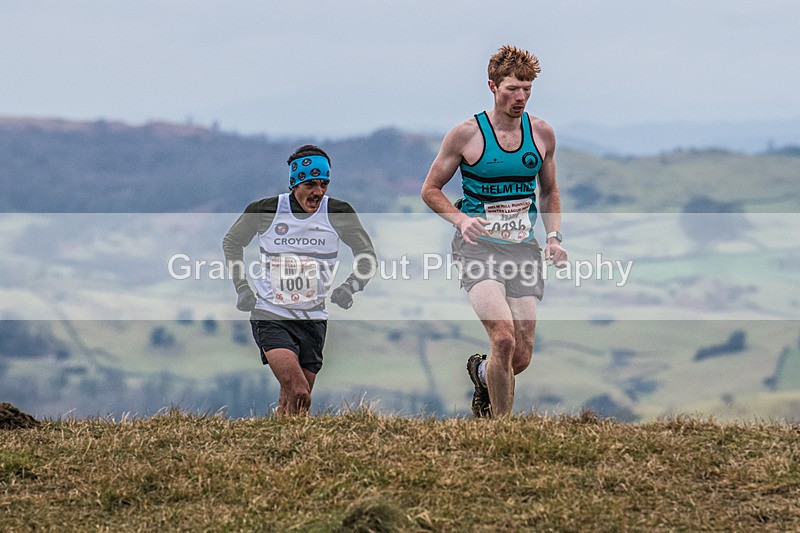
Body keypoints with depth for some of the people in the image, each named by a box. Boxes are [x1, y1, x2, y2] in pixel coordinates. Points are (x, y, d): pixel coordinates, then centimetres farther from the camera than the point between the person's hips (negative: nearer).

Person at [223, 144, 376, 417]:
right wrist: (242, 288, 6)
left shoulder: (338, 212, -1)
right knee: (298, 394, -24)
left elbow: (367, 256, 10)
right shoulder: (265, 210, -4)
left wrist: (348, 287, -7)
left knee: (294, 405, 6)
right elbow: (231, 242, 15)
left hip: (313, 320, 3)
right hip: (270, 316, -3)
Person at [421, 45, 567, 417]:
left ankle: (481, 372, 37)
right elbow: (430, 190, 4)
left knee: (521, 357, 1)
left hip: (524, 248, 4)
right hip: (479, 247, -4)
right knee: (504, 339, -23)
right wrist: (461, 219, -15)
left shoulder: (542, 134, 7)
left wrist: (553, 238, 5)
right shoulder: (466, 135, -5)